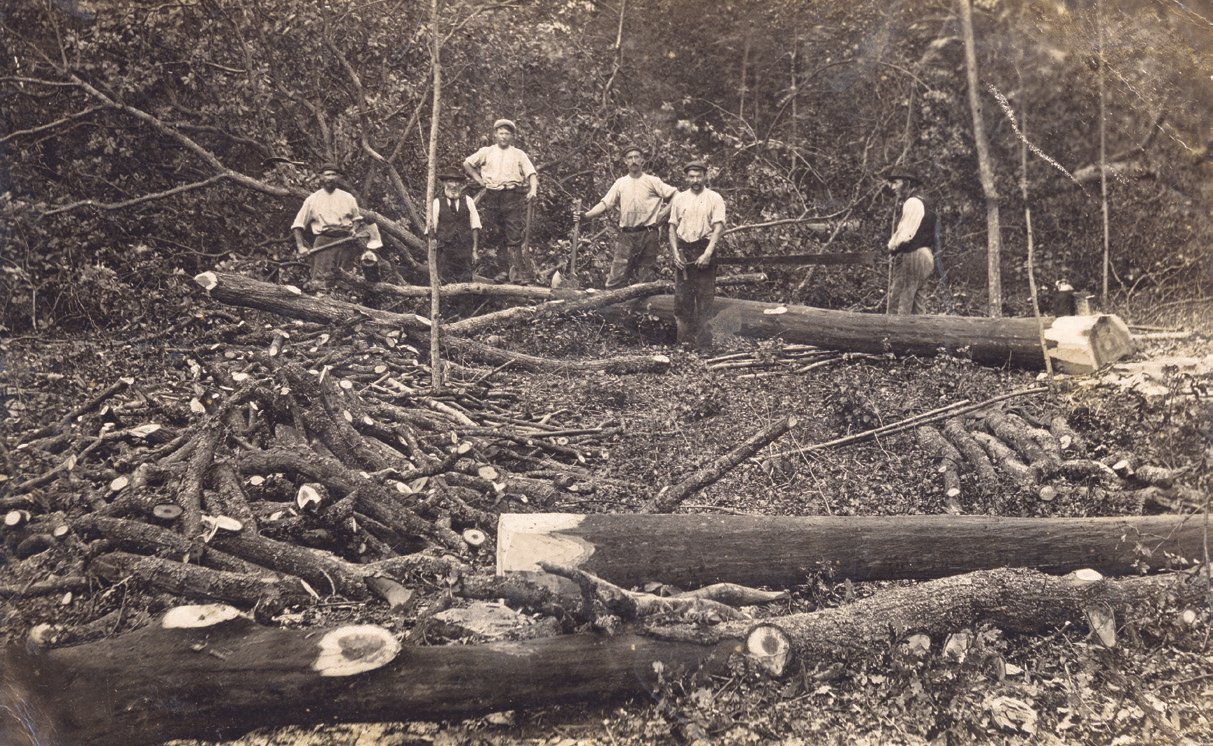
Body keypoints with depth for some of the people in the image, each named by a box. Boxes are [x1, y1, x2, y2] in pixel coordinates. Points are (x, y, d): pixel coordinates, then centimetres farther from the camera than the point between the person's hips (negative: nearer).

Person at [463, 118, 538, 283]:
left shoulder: (519, 154, 10)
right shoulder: (486, 152, 12)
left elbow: (531, 173, 1)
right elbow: (467, 164, 18)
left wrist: (533, 190, -16)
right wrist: (479, 179, 7)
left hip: (513, 197, -1)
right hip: (492, 197, 2)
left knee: (514, 237, -5)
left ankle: (518, 274, -5)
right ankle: (498, 272, 9)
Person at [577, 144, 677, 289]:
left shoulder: (652, 181, 4)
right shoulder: (620, 183, 11)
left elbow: (677, 196, 2)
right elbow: (605, 204, 5)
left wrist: (664, 213, -5)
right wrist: (586, 215, -9)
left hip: (648, 234, -2)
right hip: (626, 236, 2)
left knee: (646, 278, 2)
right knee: (616, 278, -6)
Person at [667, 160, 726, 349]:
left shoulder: (715, 199, 1)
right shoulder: (679, 199, 10)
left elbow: (718, 227, -7)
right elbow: (673, 227, 10)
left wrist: (707, 254, -17)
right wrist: (675, 253, -3)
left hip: (704, 250, -3)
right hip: (683, 250, 3)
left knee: (705, 298, -1)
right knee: (682, 297, 2)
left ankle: (704, 341, 2)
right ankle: (685, 339, 8)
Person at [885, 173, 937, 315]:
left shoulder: (912, 203, -10)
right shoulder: (921, 203, 22)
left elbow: (905, 235, -18)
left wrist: (892, 245, -1)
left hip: (910, 257, -10)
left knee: (898, 306, -12)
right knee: (917, 304, 10)